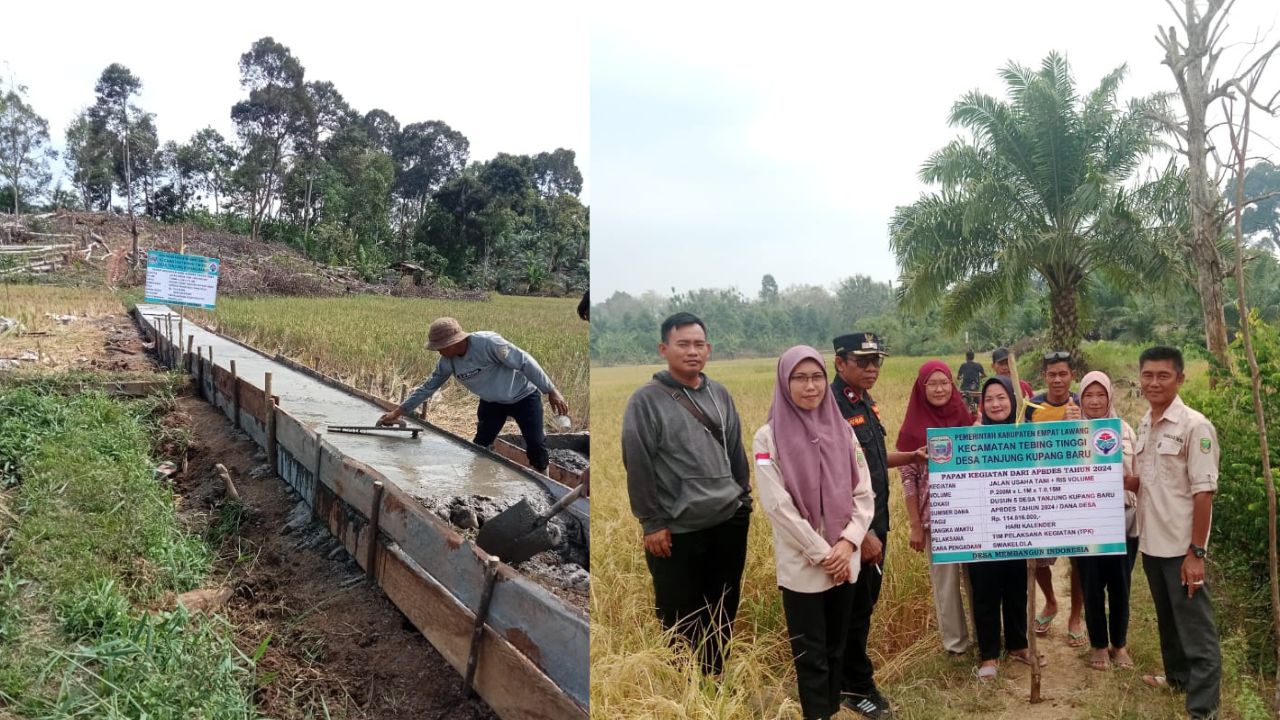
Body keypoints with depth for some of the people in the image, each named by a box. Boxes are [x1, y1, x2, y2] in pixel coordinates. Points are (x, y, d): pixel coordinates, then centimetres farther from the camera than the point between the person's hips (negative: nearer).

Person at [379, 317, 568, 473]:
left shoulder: (488, 342, -34)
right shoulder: (447, 362, -13)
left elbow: (525, 362, -29)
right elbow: (429, 386, -2)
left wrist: (551, 391, -27)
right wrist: (398, 412, -3)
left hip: (523, 397, -6)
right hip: (492, 402, 6)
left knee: (536, 444, -8)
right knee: (479, 446, 5)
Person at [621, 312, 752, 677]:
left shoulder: (720, 394, 8)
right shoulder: (646, 400, -9)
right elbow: (637, 466, -10)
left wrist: (744, 497, 14)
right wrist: (652, 522, -12)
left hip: (731, 521, 5)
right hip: (678, 530, -5)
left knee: (724, 613, 15)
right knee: (680, 618, 8)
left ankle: (715, 679, 32)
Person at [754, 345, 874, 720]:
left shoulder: (842, 431, 5)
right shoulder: (769, 437, -8)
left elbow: (863, 493, 4)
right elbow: (778, 506, -13)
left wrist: (848, 542, -9)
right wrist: (822, 553, -13)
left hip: (845, 561, 4)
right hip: (801, 565, -4)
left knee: (837, 648, 15)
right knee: (812, 655, 4)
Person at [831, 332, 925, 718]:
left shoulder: (866, 402, 8)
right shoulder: (832, 407, -22)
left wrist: (912, 457, 7)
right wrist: (861, 533, -23)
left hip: (875, 523, 9)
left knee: (866, 602, 19)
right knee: (854, 607, 5)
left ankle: (854, 674, 35)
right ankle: (856, 686, 21)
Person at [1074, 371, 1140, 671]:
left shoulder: (1124, 430, 3)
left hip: (1122, 519, 1)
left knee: (1119, 585, 9)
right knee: (1092, 586, 6)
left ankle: (1119, 644, 27)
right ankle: (1099, 645, 23)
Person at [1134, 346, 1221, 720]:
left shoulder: (1195, 426, -14)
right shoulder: (1143, 425, 7)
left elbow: (1204, 492, -16)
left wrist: (1196, 552, -18)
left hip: (1181, 546, -7)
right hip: (1151, 541, 7)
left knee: (1195, 626, 1)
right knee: (1167, 618, 22)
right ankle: (1177, 675, 39)